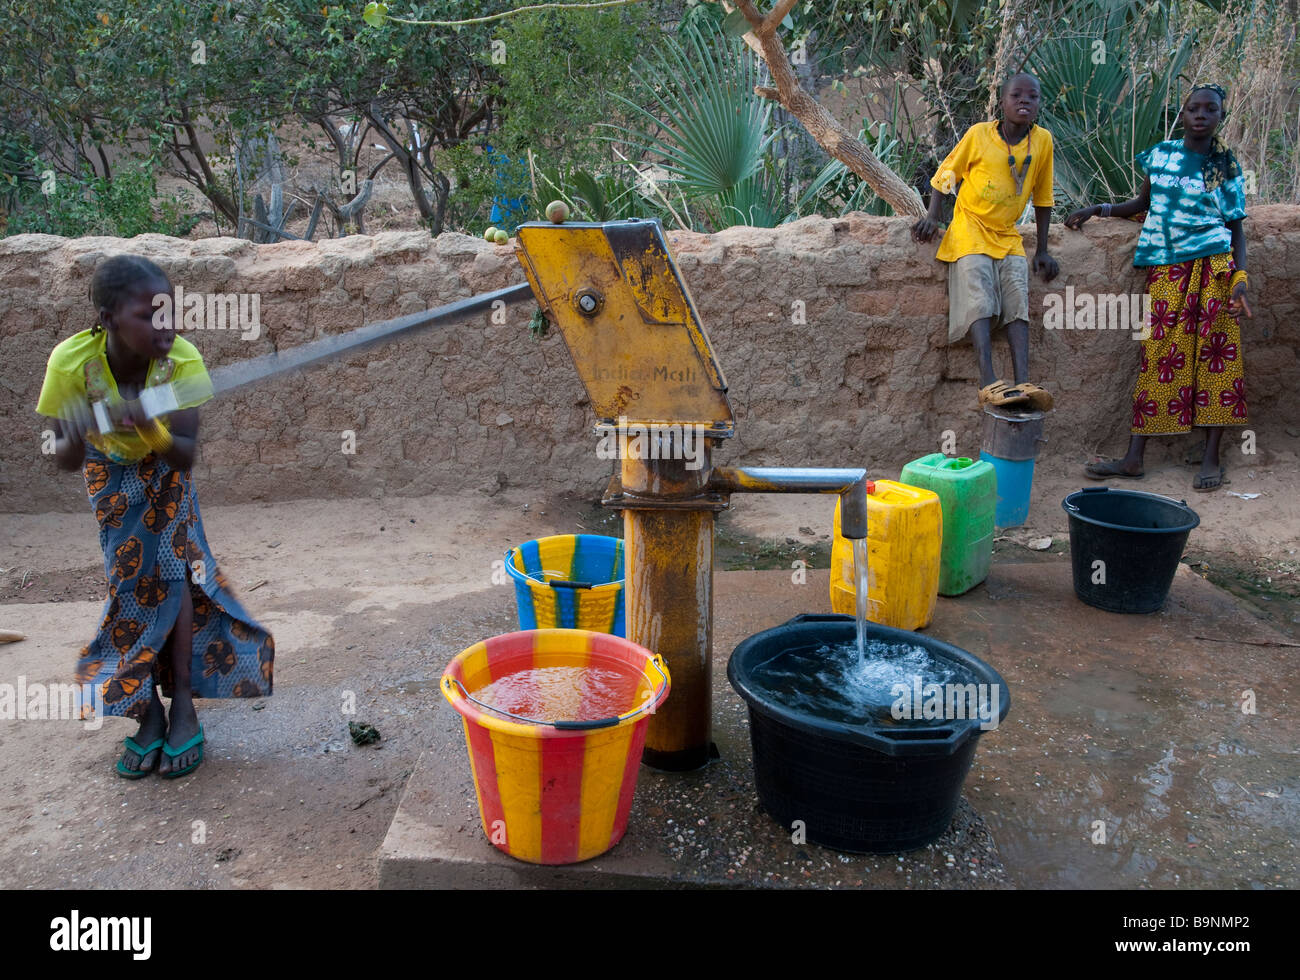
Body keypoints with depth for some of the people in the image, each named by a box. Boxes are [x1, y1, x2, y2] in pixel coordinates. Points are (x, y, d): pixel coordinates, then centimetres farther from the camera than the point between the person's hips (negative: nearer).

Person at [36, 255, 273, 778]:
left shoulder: (181, 358, -33)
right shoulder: (72, 361, -33)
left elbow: (184, 455, -30)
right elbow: (64, 458, -24)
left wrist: (151, 430, -52)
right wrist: (75, 442, -47)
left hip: (166, 470, 0)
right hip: (111, 474, 0)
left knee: (173, 568, -11)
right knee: (133, 582, -4)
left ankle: (183, 703, -3)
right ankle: (149, 710, 7)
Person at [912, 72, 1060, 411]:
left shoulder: (1042, 141, 1)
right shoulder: (978, 135, -6)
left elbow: (1042, 198, 10)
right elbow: (944, 176, 4)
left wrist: (1042, 251, 9)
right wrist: (932, 217, -10)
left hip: (1008, 237, 3)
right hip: (970, 230, -3)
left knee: (1018, 303, -17)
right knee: (980, 301, -23)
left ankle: (1023, 383, -29)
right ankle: (988, 382, -36)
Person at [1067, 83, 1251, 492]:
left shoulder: (1225, 167, 4)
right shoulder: (1160, 155, 10)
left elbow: (1236, 227, 4)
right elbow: (1144, 203, 24)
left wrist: (1240, 277, -9)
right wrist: (1096, 210, 15)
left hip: (1212, 266, -2)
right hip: (1166, 270, 2)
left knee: (1215, 354, -4)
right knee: (1157, 355, -1)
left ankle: (1211, 458, 1)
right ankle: (1133, 458, -2)